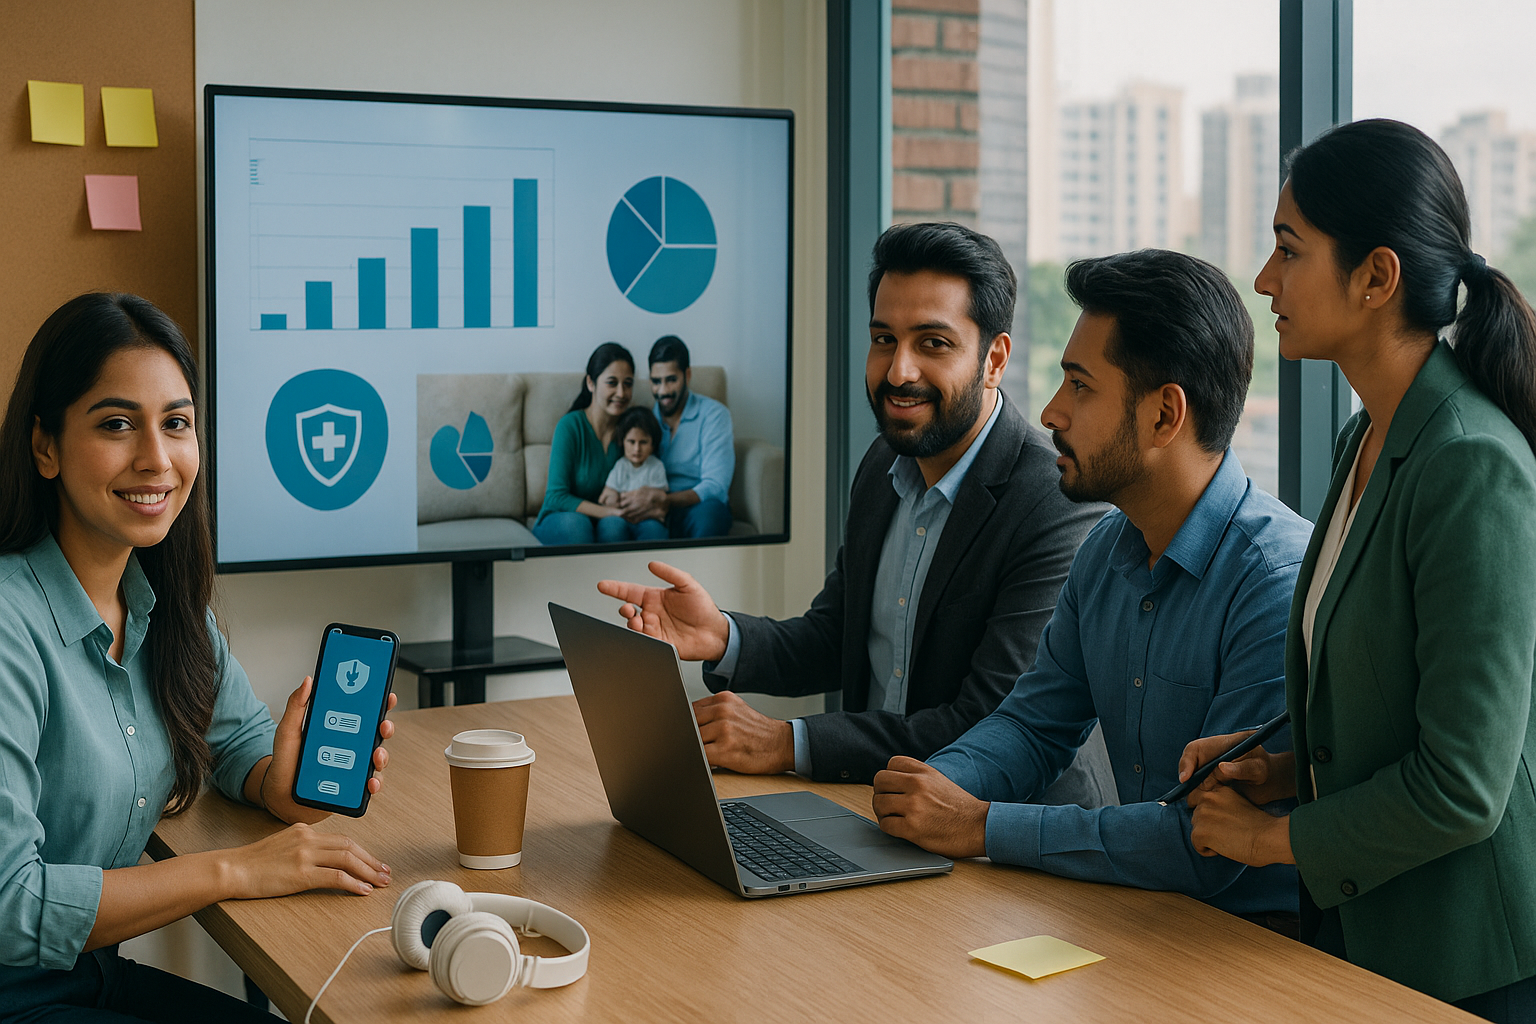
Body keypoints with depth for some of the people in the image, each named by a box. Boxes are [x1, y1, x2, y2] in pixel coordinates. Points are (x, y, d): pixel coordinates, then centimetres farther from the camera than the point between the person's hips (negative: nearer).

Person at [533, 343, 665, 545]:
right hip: (558, 523, -3)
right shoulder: (570, 426, -12)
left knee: (653, 528, -31)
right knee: (574, 522, -40)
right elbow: (556, 498, -16)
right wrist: (610, 511, -29)